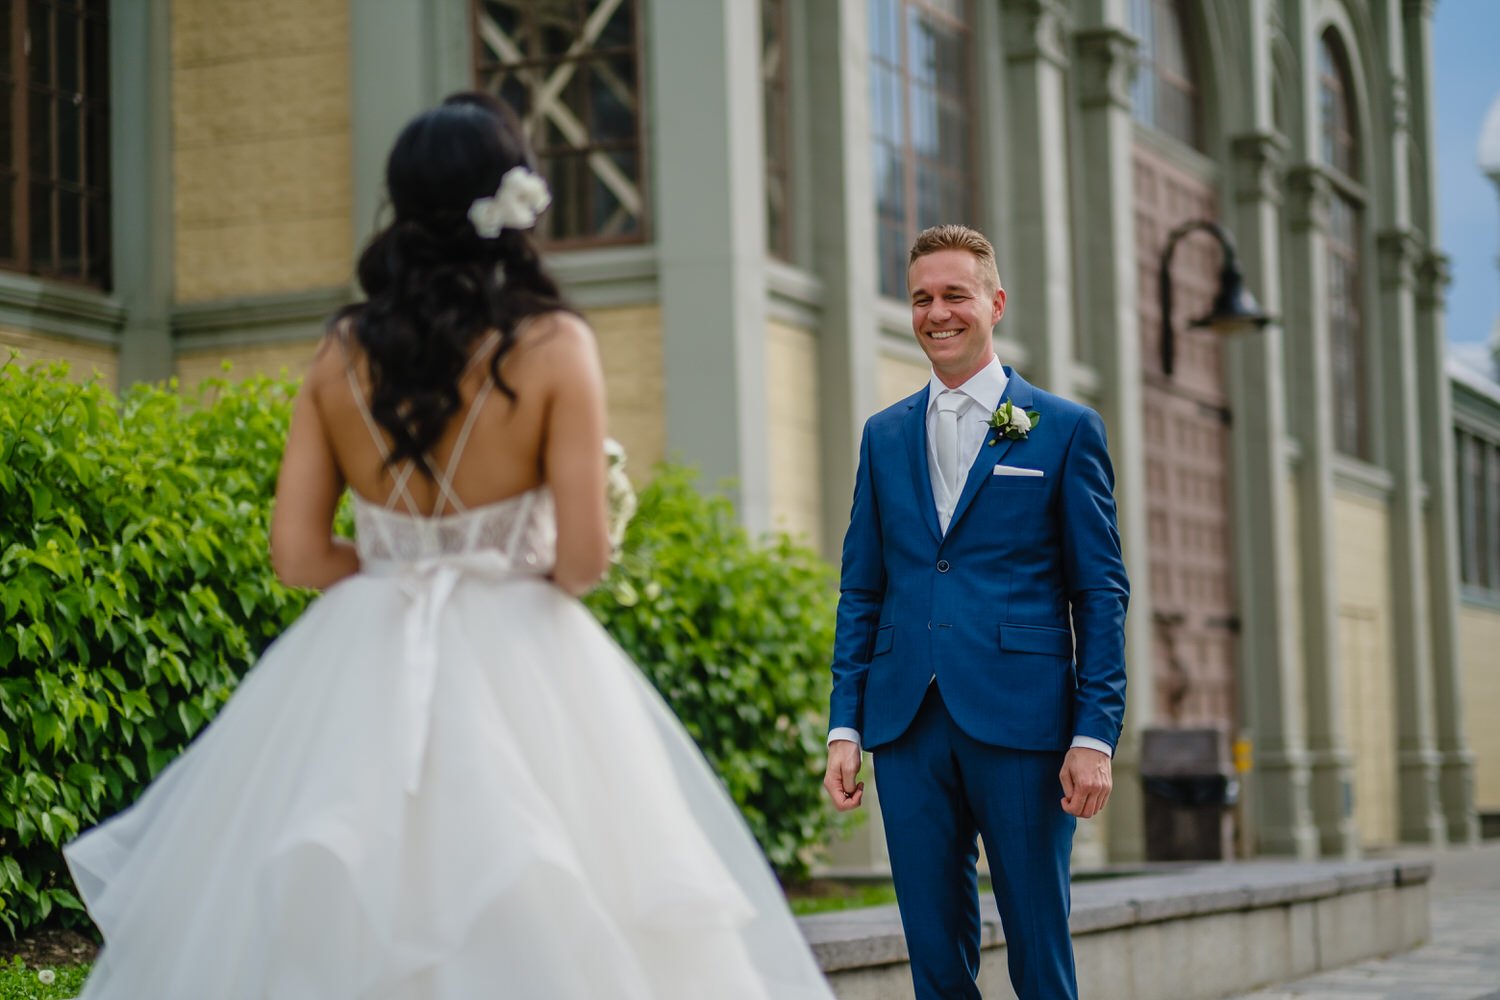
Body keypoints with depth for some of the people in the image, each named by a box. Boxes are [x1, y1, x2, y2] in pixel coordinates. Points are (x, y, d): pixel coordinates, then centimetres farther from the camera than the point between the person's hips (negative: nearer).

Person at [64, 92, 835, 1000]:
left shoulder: (342, 355, 3)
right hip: (516, 674, -3)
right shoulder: (554, 345, -7)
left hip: (362, 675, 4)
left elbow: (298, 554, 0)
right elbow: (582, 557, -12)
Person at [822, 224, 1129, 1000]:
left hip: (1021, 724, -3)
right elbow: (861, 591, 15)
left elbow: (1100, 592, 1)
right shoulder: (885, 435, 15)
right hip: (908, 726, 3)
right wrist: (845, 725, 6)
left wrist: (1095, 733, -7)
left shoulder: (1065, 430, 4)